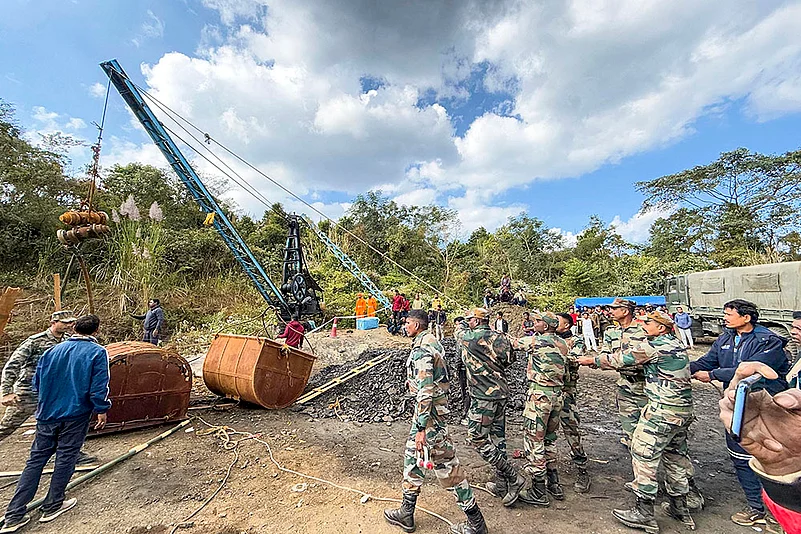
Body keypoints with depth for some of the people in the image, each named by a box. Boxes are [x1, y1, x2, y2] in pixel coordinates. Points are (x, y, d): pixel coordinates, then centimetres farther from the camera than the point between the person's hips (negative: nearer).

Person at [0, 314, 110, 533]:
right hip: (76, 415, -5)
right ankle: (52, 506, 20)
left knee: (36, 458, 12)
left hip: (47, 414, 5)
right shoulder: (97, 353, -12)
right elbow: (99, 388, -15)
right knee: (65, 457, 9)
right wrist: (102, 410, -3)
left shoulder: (53, 350, 5)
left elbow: (37, 383, 13)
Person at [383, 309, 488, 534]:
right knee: (412, 456, 19)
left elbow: (425, 391, -27)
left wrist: (421, 428, -25)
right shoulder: (432, 341, 9)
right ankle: (406, 513, 34)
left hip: (429, 412, -10)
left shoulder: (421, 349, -22)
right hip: (438, 407, 10)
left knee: (447, 465, 2)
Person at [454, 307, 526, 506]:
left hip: (484, 397, -8)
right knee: (497, 437, 16)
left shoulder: (473, 338, -18)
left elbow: (459, 330, 2)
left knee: (478, 439, 3)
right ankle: (501, 485, 27)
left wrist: (462, 321, 23)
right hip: (501, 393, 9)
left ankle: (513, 478, 6)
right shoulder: (498, 337, 3)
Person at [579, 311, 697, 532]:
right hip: (684, 409, 9)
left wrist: (592, 360, 3)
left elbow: (620, 358, -9)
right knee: (676, 456, 20)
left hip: (662, 410, -9)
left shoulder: (654, 346, -16)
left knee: (644, 455, -1)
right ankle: (679, 508, 32)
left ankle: (644, 514, 5)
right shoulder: (677, 345, 11)